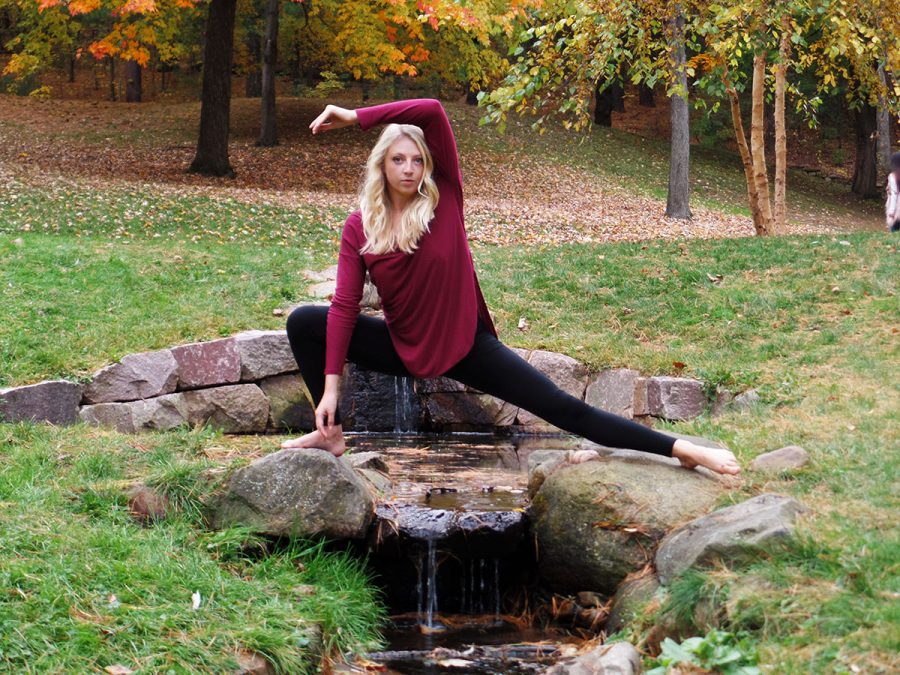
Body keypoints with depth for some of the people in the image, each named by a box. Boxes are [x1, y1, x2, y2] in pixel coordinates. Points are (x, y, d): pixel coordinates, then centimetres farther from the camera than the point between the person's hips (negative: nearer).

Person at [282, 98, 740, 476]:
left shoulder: (443, 199, -12)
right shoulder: (359, 227, -7)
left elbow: (432, 112, -25)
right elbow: (345, 307, -12)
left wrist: (356, 116, -22)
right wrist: (330, 388, -18)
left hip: (465, 346, -2)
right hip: (402, 348, 3)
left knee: (565, 410, -11)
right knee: (303, 322, -10)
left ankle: (680, 449, -11)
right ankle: (331, 434, 0)